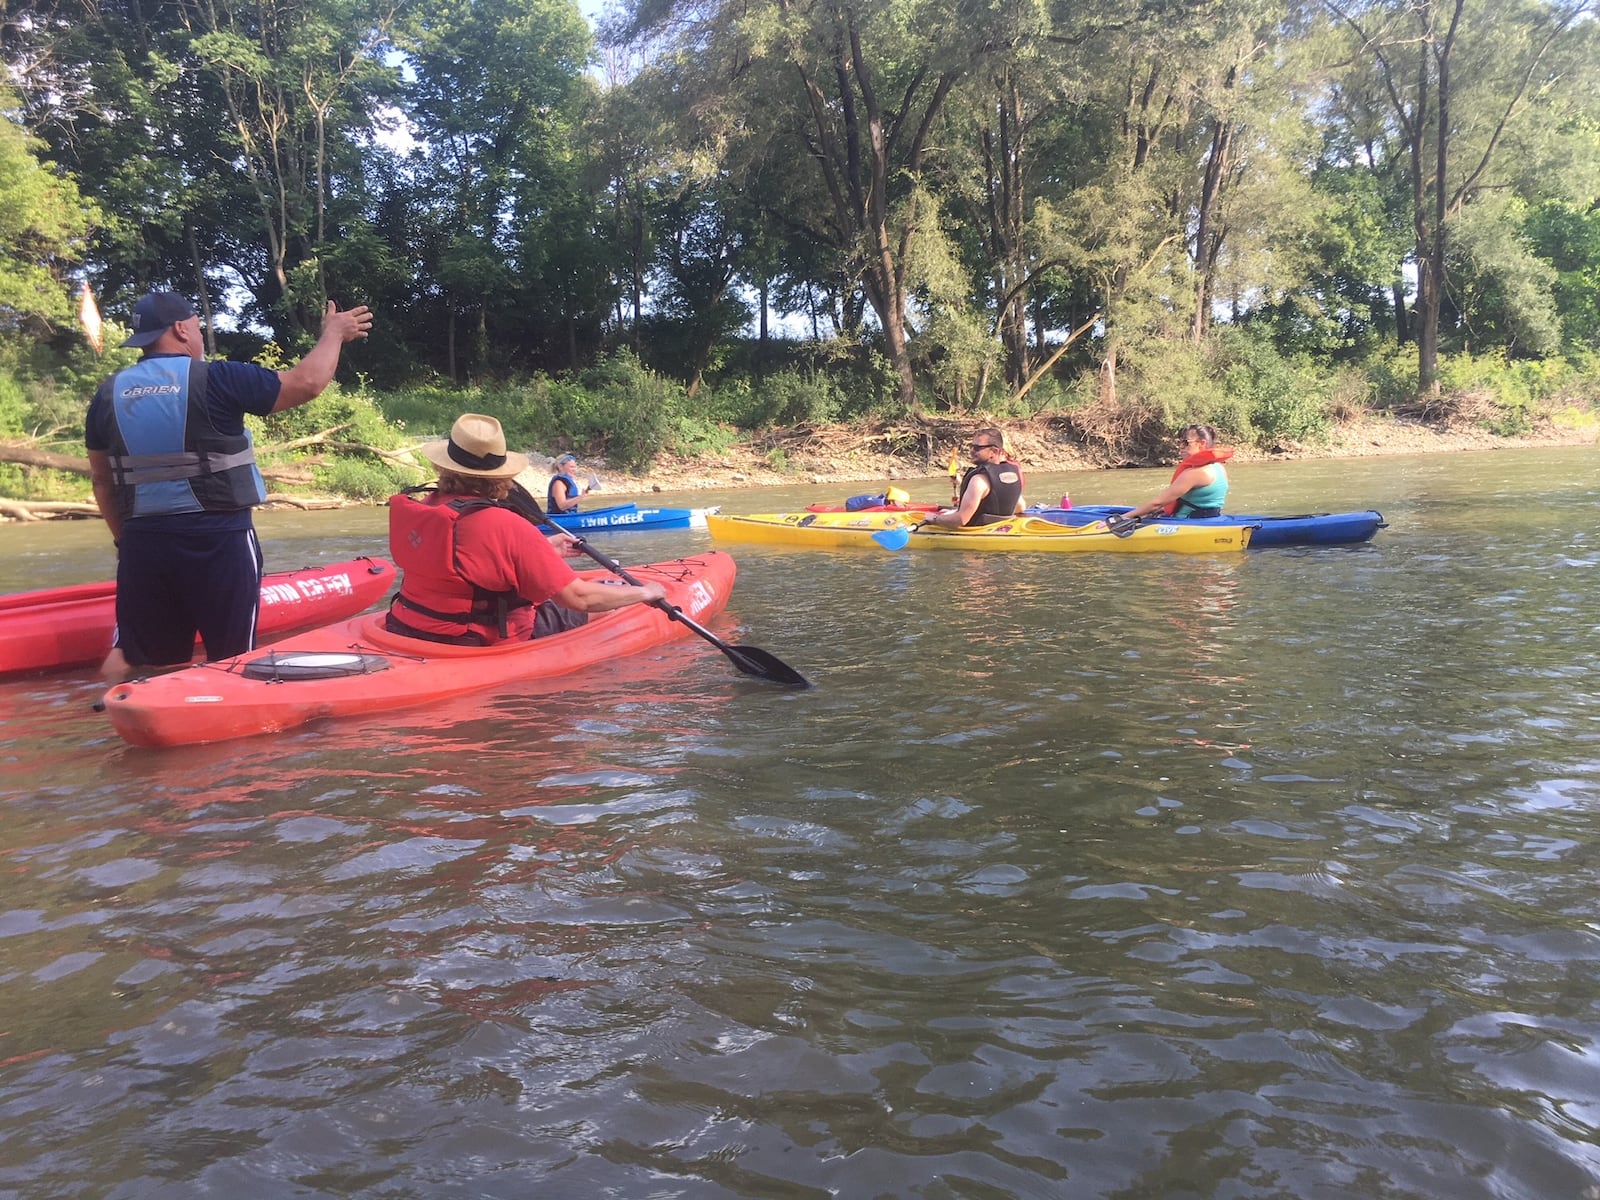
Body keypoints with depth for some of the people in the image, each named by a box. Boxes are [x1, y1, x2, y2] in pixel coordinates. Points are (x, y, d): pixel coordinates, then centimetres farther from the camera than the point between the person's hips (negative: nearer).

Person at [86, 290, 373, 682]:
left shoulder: (109, 393, 7)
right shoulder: (216, 379, -8)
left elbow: (101, 478, 12)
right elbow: (307, 382, -6)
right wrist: (334, 332, 10)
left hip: (143, 544, 5)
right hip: (218, 540, -4)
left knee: (128, 654, 15)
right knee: (232, 658, 6)